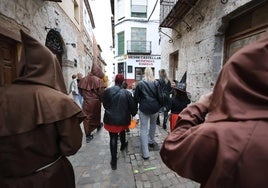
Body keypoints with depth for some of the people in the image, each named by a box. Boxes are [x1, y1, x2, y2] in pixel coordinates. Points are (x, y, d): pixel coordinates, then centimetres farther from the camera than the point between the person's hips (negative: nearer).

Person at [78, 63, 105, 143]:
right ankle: (98, 125, 50)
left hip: (86, 102, 2)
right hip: (96, 102, -2)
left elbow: (81, 91, 9)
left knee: (87, 118, 9)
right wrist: (102, 100, 0)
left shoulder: (83, 80, 0)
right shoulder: (98, 80, -14)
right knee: (96, 115, 23)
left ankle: (88, 135, 13)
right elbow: (101, 93, -18)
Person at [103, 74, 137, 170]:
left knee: (113, 138, 9)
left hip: (110, 119, 0)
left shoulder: (107, 91, -11)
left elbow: (104, 104, 3)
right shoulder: (127, 93, -15)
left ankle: (114, 161, 15)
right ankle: (123, 145, 56)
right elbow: (132, 106, -7)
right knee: (122, 131, 31)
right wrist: (133, 113, 14)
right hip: (123, 119, 1)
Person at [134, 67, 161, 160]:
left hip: (144, 108, -2)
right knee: (153, 124, 29)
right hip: (155, 108, 3)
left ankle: (145, 153, 6)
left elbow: (136, 97, -1)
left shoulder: (140, 83, -5)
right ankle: (151, 141, 45)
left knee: (143, 129, 3)